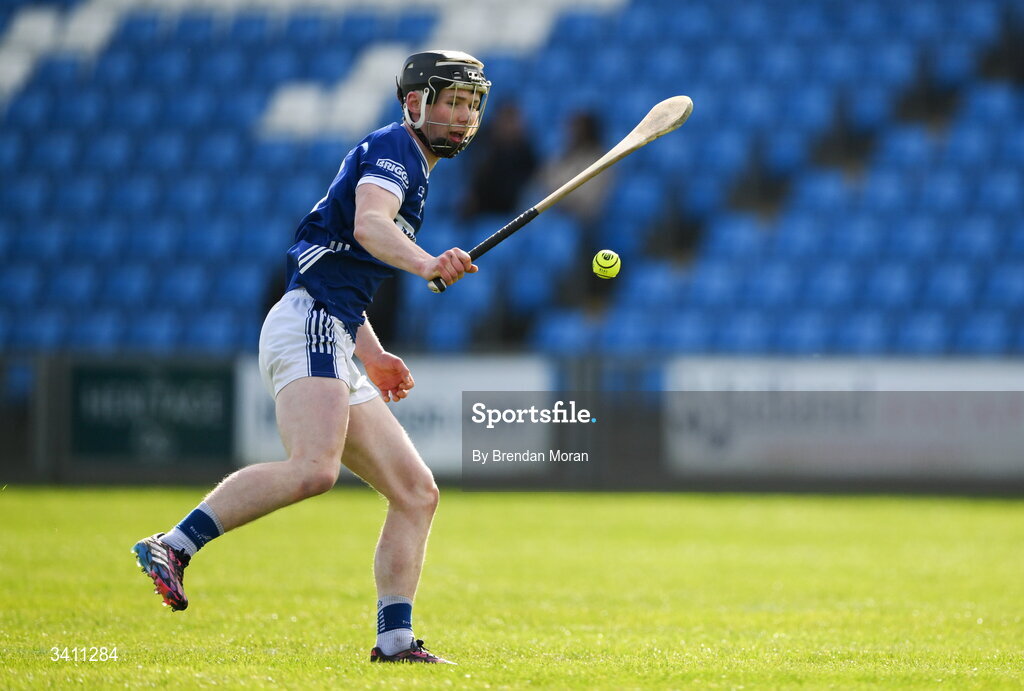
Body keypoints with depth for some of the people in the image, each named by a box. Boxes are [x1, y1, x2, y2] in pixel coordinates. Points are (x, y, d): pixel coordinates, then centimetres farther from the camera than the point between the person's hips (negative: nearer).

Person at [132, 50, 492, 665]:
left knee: (417, 492, 5)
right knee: (313, 470, -31)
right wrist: (425, 264, -44)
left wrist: (374, 355, 26)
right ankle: (173, 547, -27)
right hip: (308, 326, -10)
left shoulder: (411, 170, 27)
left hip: (334, 349, 10)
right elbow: (368, 224, -25)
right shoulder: (393, 149, -2)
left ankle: (395, 639, 3)